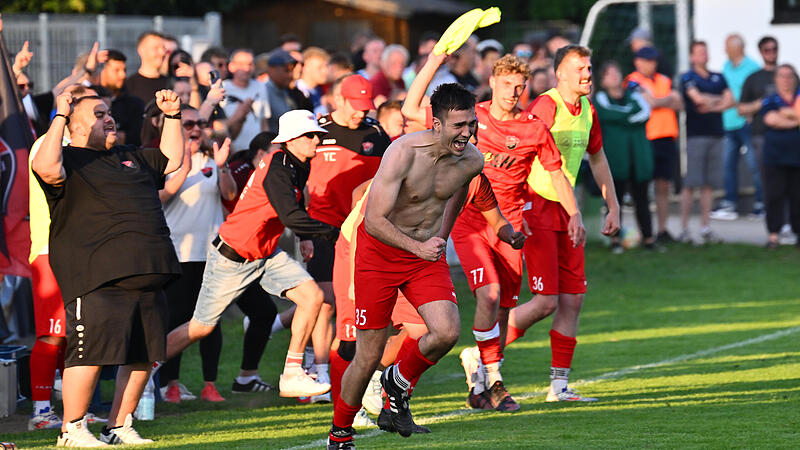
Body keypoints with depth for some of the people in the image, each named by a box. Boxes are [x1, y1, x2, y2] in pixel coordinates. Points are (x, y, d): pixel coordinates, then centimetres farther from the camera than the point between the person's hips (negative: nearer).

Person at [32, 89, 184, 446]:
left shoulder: (131, 158, 25)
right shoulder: (69, 161, 1)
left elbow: (171, 159, 38)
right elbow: (47, 168, -22)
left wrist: (172, 116, 28)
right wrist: (60, 117, -19)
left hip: (146, 277, 8)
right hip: (97, 279, -8)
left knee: (142, 357, 8)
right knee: (91, 352, -12)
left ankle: (119, 426, 18)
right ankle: (72, 430, -3)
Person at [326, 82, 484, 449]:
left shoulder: (472, 161, -8)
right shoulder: (404, 153, -25)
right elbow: (374, 220, -27)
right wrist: (418, 247, -37)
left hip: (427, 253, 4)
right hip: (380, 252, -4)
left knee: (447, 333, -20)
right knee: (368, 357, 0)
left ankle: (399, 383, 11)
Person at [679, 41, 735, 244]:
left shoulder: (718, 78, 16)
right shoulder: (687, 78, 0)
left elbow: (731, 101, 7)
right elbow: (698, 98, -13)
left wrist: (711, 107, -7)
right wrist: (719, 100, 4)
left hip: (716, 134, 5)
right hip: (695, 134, -5)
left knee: (709, 184, 5)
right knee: (690, 184, -7)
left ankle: (705, 228, 8)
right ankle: (684, 229, -5)